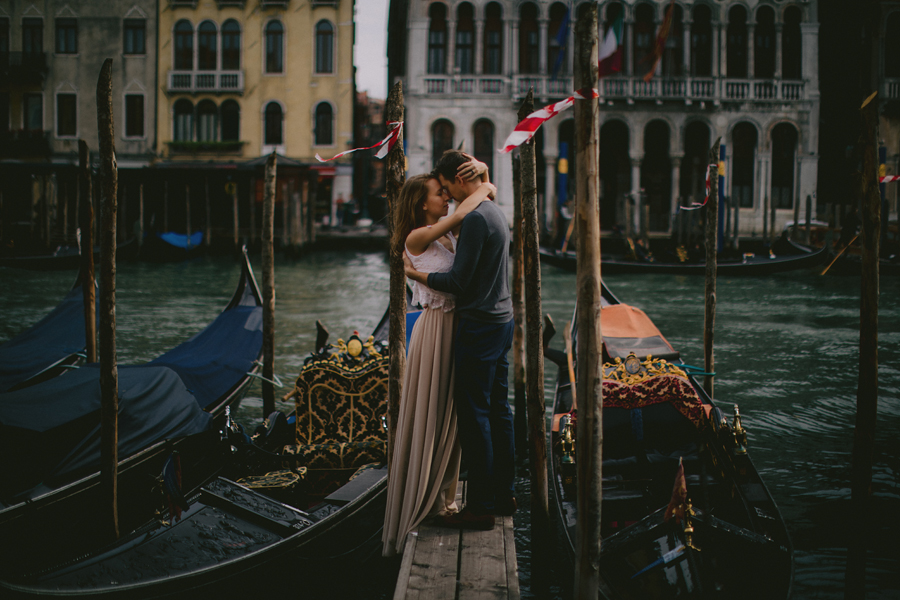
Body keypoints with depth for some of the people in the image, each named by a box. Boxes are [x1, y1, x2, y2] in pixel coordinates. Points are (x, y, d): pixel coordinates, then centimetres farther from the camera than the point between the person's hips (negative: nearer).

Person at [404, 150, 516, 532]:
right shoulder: (497, 213, 13)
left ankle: (480, 506, -1)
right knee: (498, 410, 15)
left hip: (479, 326, -10)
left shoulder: (475, 219, -18)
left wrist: (414, 274, -7)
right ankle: (503, 494, 23)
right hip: (501, 320, 10)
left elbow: (458, 282, -18)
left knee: (473, 414, -5)